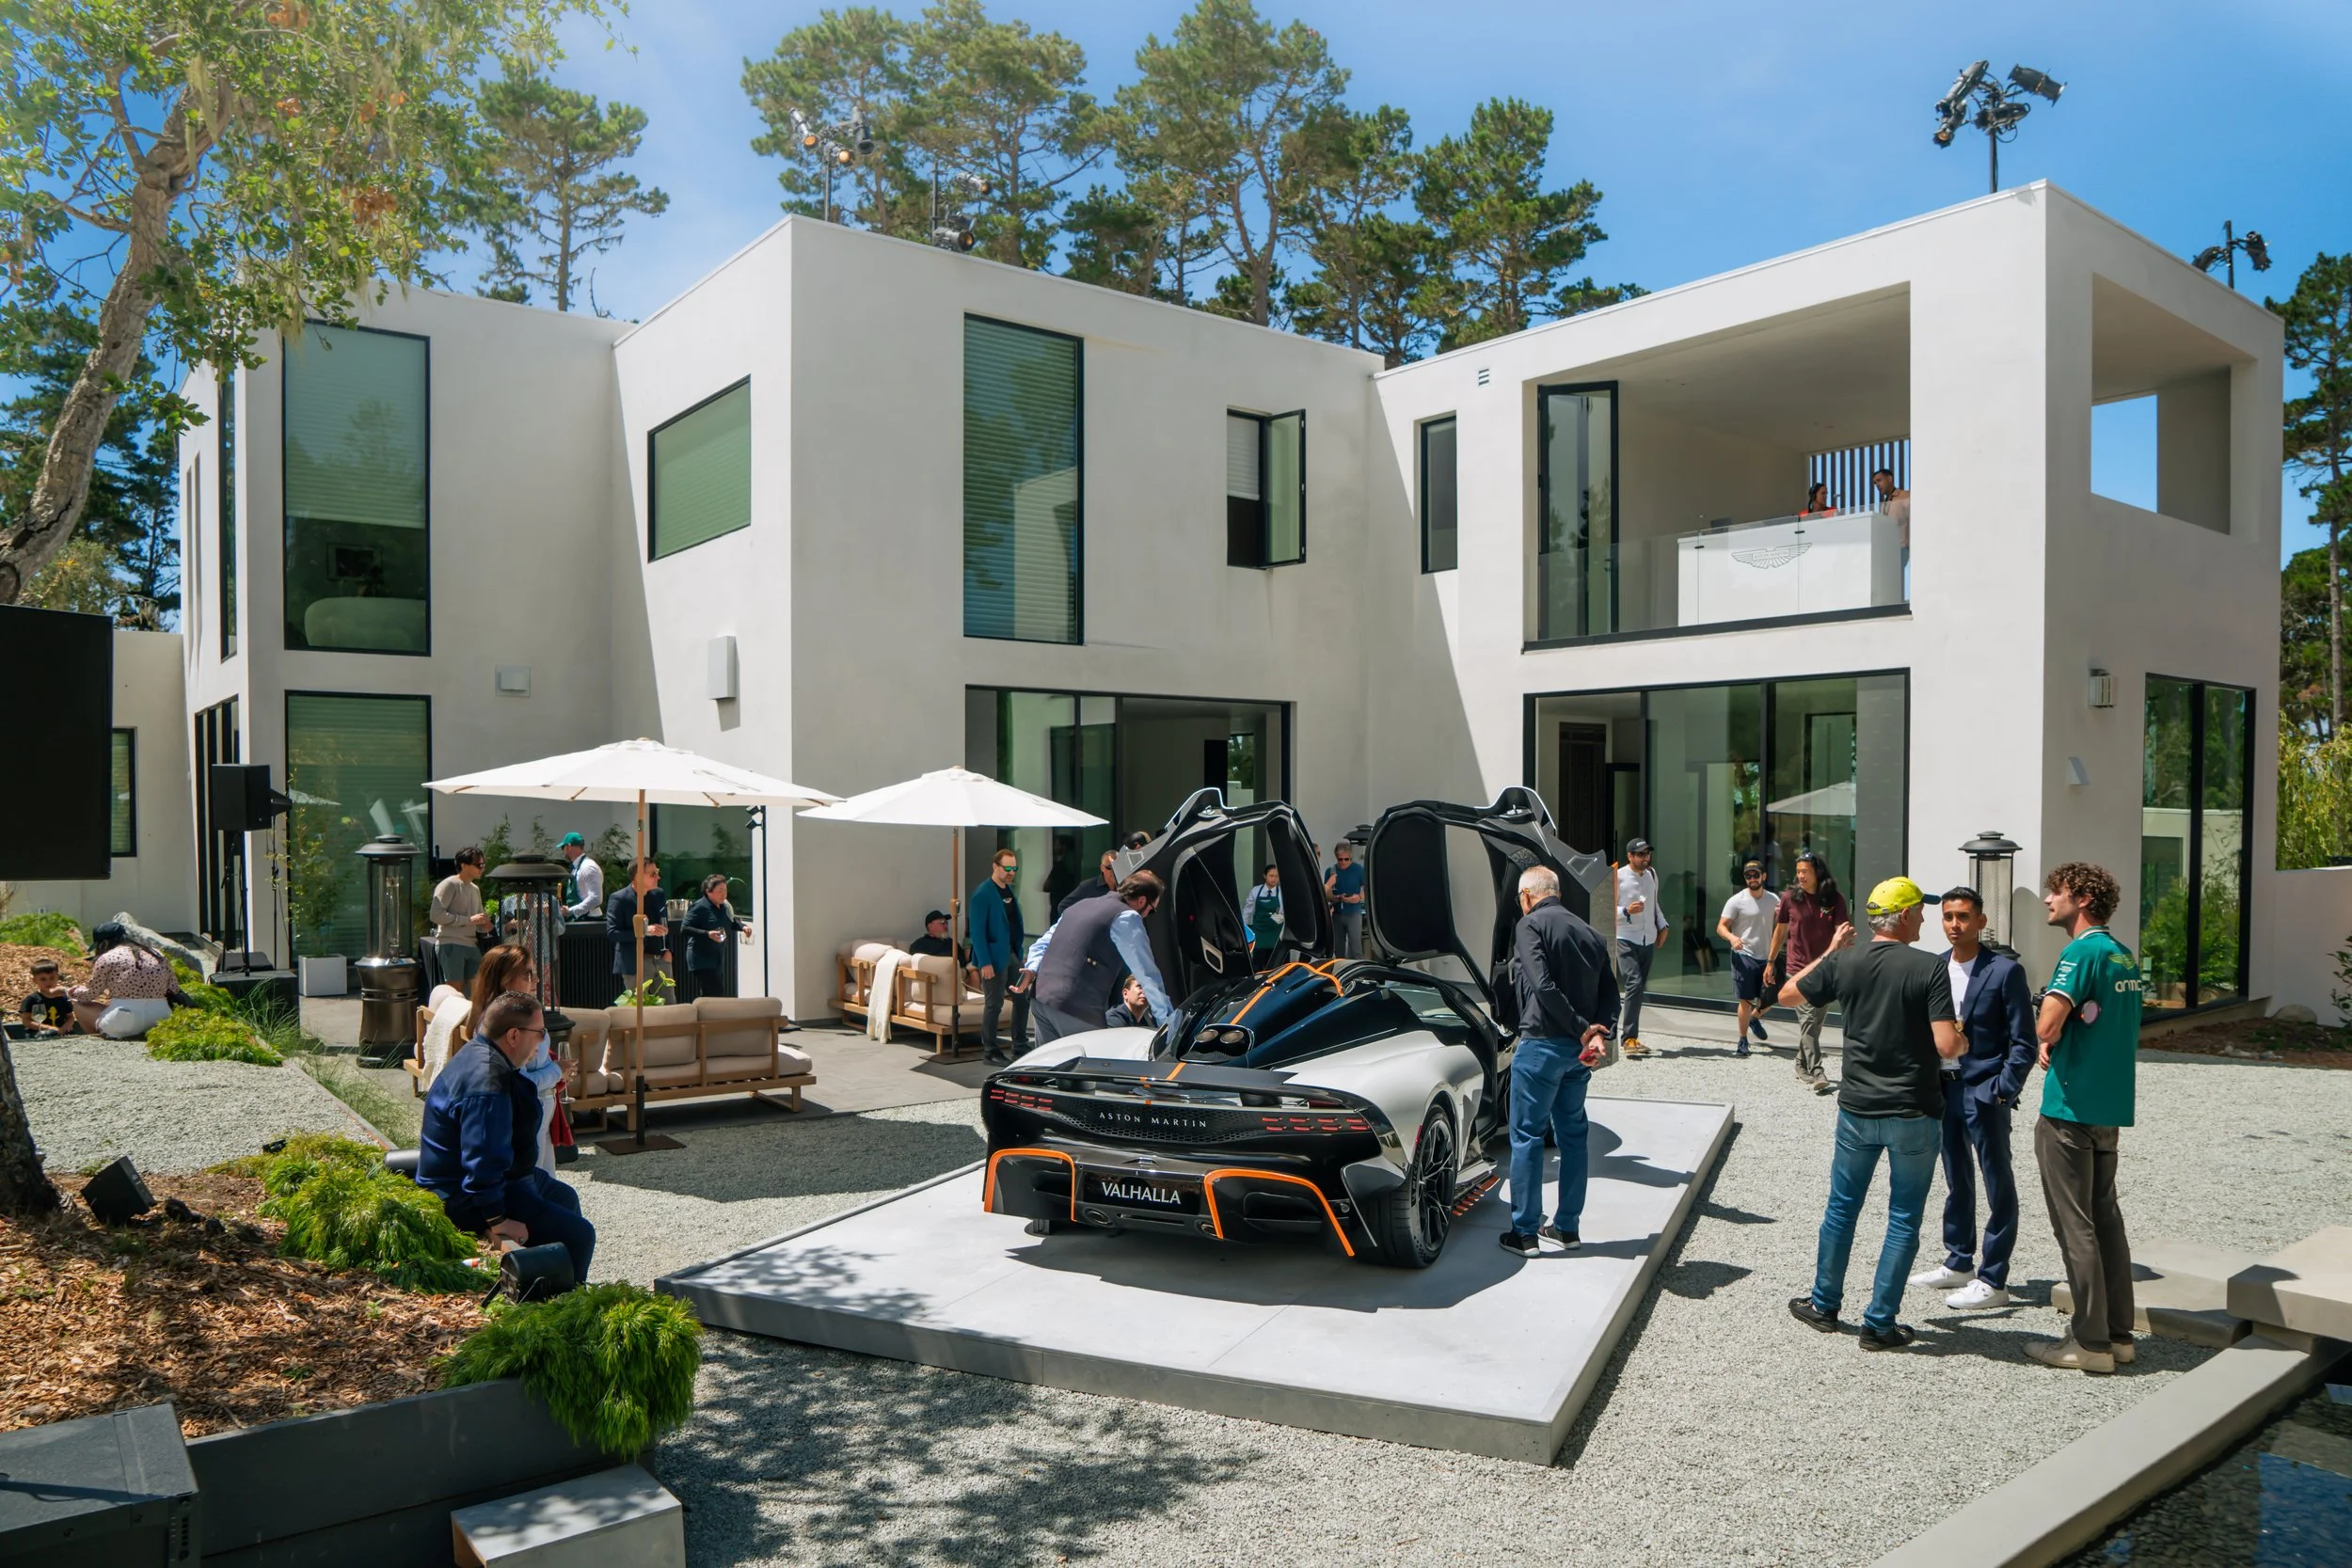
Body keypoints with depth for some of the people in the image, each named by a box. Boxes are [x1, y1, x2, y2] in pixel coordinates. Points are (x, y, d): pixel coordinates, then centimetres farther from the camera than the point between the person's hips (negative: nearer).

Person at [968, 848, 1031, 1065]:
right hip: (994, 957, -8)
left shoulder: (1010, 891, 11)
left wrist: (1019, 951, 12)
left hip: (1013, 954, 8)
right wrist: (985, 963, -20)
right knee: (994, 1004, 0)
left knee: (1023, 998, 11)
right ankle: (989, 1051, 12)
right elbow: (977, 931, -17)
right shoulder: (982, 894, -14)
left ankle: (1020, 1047, 23)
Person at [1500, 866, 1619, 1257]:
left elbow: (1543, 986, -20)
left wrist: (1582, 1029, -16)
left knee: (1527, 1136, 1)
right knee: (1573, 1134, 16)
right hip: (1578, 1050, 7)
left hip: (1542, 1044, -7)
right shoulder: (1589, 933, 15)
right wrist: (1598, 1032, -7)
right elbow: (1609, 993, 8)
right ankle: (1567, 1228, 22)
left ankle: (1525, 1233, 4)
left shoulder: (1530, 925, -8)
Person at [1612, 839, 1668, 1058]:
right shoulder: (1618, 877, -9)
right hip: (1626, 940, -7)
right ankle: (1629, 1038, -18)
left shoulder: (1652, 875, 13)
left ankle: (1631, 1037, 15)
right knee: (1634, 985, -18)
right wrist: (1627, 911, -23)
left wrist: (1662, 924, 13)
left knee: (1639, 990, 8)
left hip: (1649, 940, 7)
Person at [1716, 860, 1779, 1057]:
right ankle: (1743, 1041, 8)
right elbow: (1721, 926, -8)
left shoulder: (1773, 899, 7)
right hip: (1744, 956, -5)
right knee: (1746, 1000, -4)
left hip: (1766, 956, 5)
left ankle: (1754, 1018, 43)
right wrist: (1732, 937, -30)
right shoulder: (1736, 901, -7)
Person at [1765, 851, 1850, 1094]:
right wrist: (1770, 962, 11)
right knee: (1808, 1019, -10)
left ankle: (1802, 1066, 26)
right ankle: (1816, 1073, -13)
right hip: (1799, 967, -2)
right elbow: (1780, 931, 9)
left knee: (1816, 1019, 11)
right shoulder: (1791, 899, -2)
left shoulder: (1835, 900, -3)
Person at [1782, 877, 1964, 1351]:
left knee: (1842, 1207, 17)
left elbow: (1787, 995, 10)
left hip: (1857, 1110, 3)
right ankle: (1880, 1324, 12)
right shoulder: (1930, 969, -13)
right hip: (1914, 1115, -3)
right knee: (1904, 1219, 8)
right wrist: (1963, 1042, 6)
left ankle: (1824, 1304, 28)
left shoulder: (1844, 964, -3)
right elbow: (1946, 1046, -18)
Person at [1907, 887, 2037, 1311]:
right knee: (1956, 1181, 18)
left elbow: (2023, 1042, -10)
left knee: (1998, 1186, 3)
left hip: (1984, 1092, -6)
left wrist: (2003, 1091, -15)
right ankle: (1959, 1263, 31)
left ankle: (1993, 1280, 10)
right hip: (1943, 1088, 6)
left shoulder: (2004, 971, -10)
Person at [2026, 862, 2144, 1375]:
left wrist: (2045, 1042, -1)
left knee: (2075, 1226, -2)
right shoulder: (2125, 955, 12)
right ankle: (2118, 1334, 20)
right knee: (2106, 1217, 14)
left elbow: (2046, 1027, -24)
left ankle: (2091, 1342, 4)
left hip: (2070, 1108, -9)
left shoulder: (2082, 952, -15)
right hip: (2111, 1107, 9)